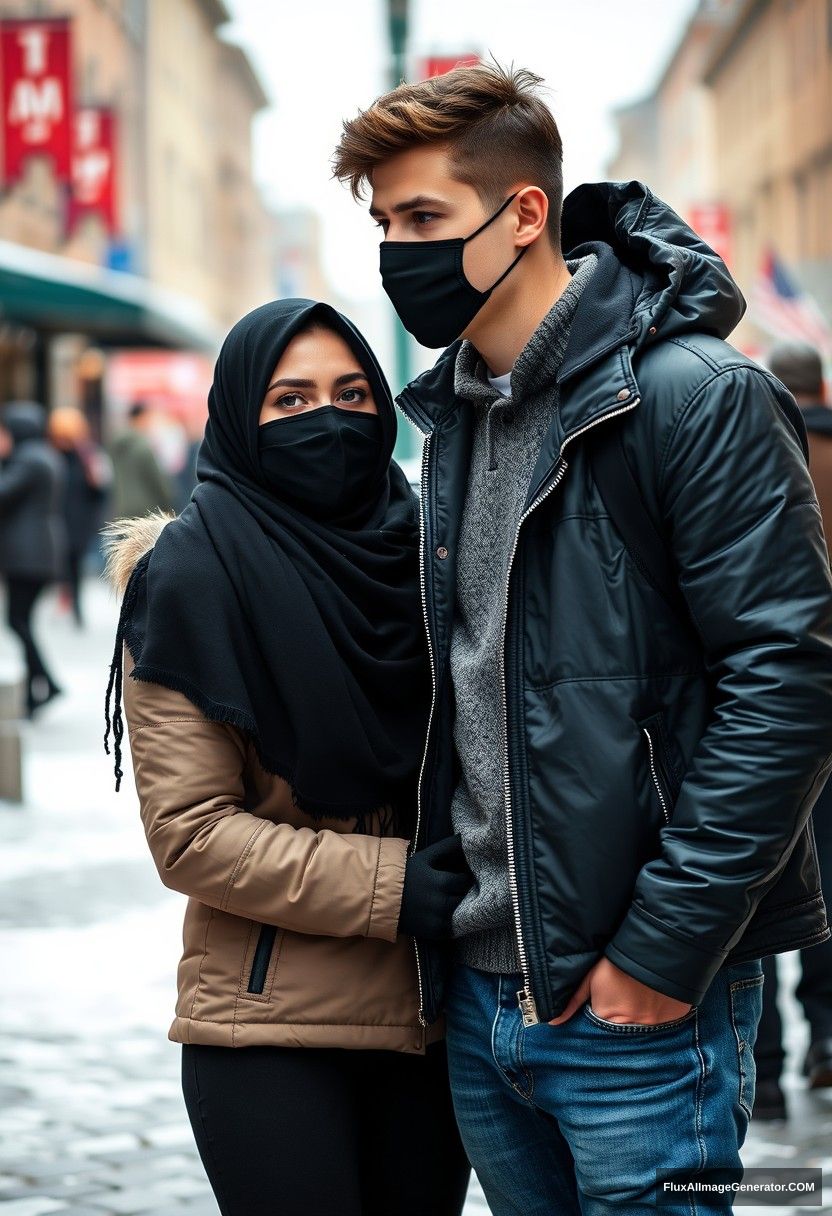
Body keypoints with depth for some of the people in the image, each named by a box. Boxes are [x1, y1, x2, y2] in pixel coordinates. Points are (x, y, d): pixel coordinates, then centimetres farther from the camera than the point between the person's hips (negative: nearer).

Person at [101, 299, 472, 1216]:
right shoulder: (192, 578, -7)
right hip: (269, 1020, -5)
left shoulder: (420, 548, 7)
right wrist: (386, 885, -18)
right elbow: (188, 831, -12)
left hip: (433, 1022, 5)